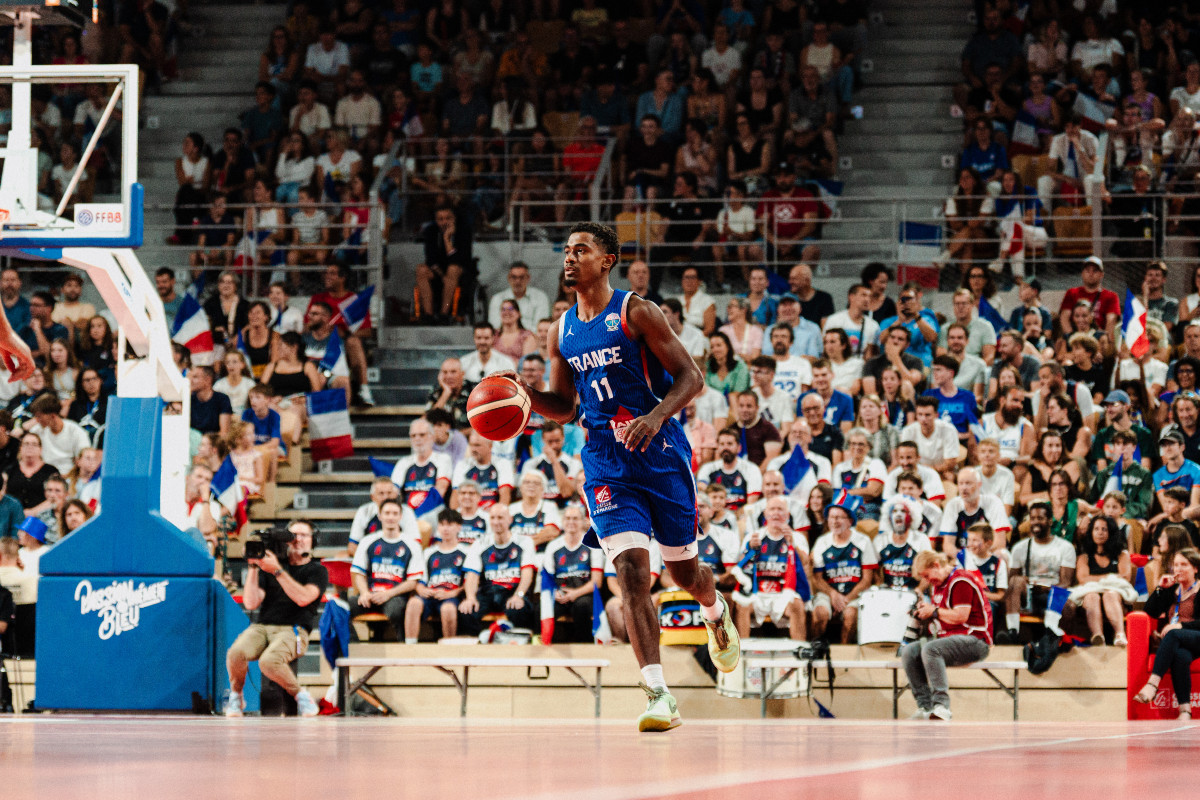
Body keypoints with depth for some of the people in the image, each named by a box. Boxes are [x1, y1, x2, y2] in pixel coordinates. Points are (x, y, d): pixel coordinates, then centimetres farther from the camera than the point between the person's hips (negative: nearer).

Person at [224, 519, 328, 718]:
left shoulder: (317, 571, 11)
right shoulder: (269, 564, 19)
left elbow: (303, 598, -10)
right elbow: (251, 603, 8)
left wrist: (277, 571, -14)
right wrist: (253, 568, -1)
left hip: (293, 630, -3)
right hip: (262, 627, 3)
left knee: (269, 661, -36)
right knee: (236, 654, -31)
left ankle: (300, 695, -9)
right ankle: (235, 697, -3)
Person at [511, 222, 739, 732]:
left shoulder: (637, 314, -7)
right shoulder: (561, 331, 10)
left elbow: (690, 378, -9)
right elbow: (565, 405, 19)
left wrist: (656, 417, -26)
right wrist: (526, 397, -2)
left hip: (661, 455, -3)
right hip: (606, 463, 3)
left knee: (683, 569, 10)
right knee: (631, 572, -14)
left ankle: (717, 615, 48)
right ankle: (659, 697, -19)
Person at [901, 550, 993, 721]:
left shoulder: (961, 581, -12)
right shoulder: (937, 585, 18)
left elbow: (961, 616, -19)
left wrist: (934, 611, -7)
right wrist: (924, 612, 6)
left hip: (975, 640, -10)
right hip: (949, 638, 10)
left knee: (930, 649, -34)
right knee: (908, 651, -9)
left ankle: (941, 705, -40)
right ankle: (925, 706, -16)